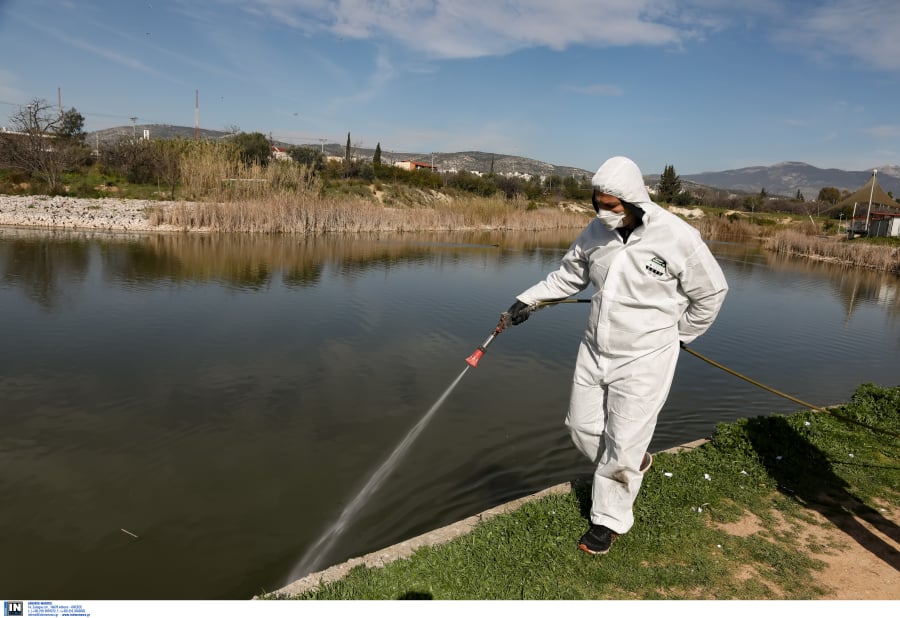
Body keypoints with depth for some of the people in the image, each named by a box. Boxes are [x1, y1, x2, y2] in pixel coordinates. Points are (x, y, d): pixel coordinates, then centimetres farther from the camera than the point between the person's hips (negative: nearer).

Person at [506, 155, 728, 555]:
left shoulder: (677, 237, -17)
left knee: (624, 443, 2)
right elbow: (567, 276, 10)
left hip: (643, 360, -6)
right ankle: (634, 463, 44)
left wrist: (678, 334, 5)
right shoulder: (596, 231, -3)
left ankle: (609, 520, 23)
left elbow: (711, 292, -3)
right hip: (594, 351, 6)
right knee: (582, 426, 16)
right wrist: (528, 300, -2)